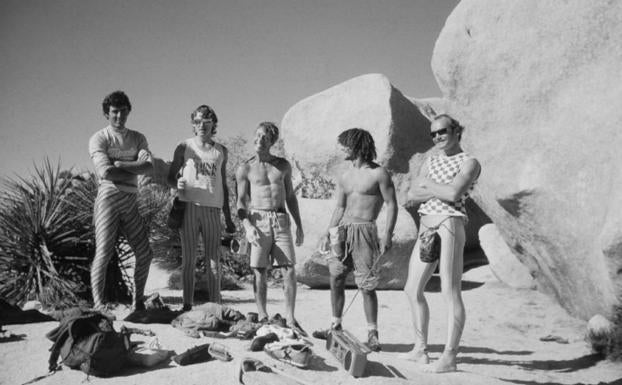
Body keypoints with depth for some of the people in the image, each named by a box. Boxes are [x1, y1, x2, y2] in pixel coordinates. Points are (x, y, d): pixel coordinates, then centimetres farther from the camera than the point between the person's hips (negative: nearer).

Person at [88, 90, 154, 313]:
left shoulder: (138, 138, 15)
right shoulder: (99, 139, 0)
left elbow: (147, 165, -2)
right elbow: (105, 172, -14)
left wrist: (119, 164, -12)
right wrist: (134, 171, -3)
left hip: (131, 200, 5)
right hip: (109, 197, -5)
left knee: (144, 253, 5)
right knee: (104, 252, -12)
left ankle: (138, 301, 18)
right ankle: (98, 303, -11)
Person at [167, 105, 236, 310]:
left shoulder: (221, 151, 15)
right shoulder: (184, 147, 8)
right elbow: (170, 177, 10)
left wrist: (228, 218, 16)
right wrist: (178, 183, -15)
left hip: (213, 209, 2)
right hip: (189, 207, -2)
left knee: (213, 261, 0)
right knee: (189, 259, 0)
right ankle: (187, 305, 3)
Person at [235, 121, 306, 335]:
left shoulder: (283, 165, 12)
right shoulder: (245, 169, 4)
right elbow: (241, 202, 2)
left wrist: (299, 225, 13)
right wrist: (248, 227, -13)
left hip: (281, 221, 2)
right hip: (258, 220, -2)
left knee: (289, 270, -6)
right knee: (259, 272, -2)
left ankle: (290, 319, 0)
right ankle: (262, 318, 8)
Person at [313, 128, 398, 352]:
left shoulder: (379, 173, -3)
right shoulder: (345, 178, 16)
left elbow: (392, 205, -5)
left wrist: (388, 236, -14)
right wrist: (328, 233, 8)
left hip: (364, 231, -6)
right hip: (342, 230, 6)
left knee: (366, 286, -5)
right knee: (336, 279, 5)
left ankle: (372, 334, 4)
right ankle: (336, 327, 17)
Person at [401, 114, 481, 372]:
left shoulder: (469, 163, -1)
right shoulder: (430, 162, 18)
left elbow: (453, 193, -18)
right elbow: (411, 197, 10)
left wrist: (426, 184, -3)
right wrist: (438, 192, -6)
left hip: (449, 226, -8)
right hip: (425, 229, 8)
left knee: (450, 292, -9)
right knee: (412, 290, 11)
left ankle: (449, 358, -5)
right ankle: (420, 349, 22)